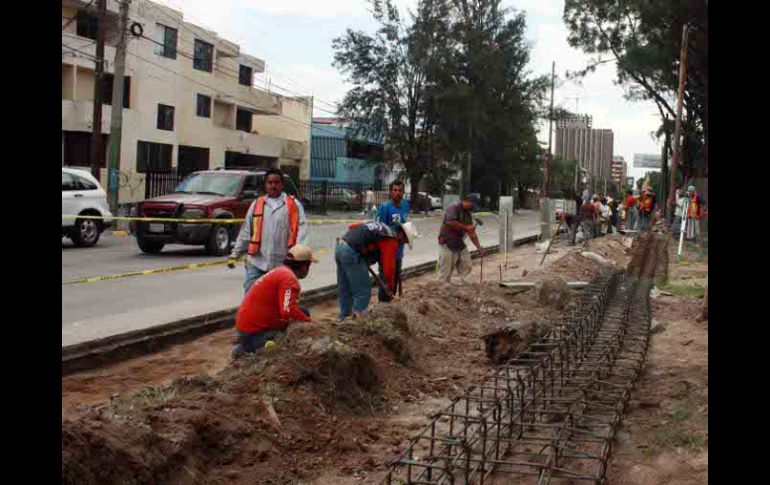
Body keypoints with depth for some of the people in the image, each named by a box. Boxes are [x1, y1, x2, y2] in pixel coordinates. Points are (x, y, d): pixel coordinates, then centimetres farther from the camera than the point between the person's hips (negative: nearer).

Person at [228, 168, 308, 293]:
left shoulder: (294, 204, 3)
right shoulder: (256, 204, 11)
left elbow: (301, 229, -7)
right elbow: (245, 231, 13)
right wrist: (234, 254, 9)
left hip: (283, 263, -1)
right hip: (257, 261, 2)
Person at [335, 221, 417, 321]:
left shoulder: (382, 227, 23)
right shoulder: (391, 240, -2)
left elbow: (353, 226, 23)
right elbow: (389, 267, -2)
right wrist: (390, 288, 10)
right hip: (351, 253, -9)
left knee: (345, 290, 19)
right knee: (363, 292, -1)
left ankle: (344, 319, 28)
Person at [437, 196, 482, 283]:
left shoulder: (467, 214, 14)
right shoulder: (454, 208, -11)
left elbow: (472, 233, 15)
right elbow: (450, 222, -27)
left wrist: (478, 246, 8)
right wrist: (465, 227, -20)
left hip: (460, 245, 8)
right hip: (447, 244, -8)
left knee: (466, 268, 6)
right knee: (446, 270, -4)